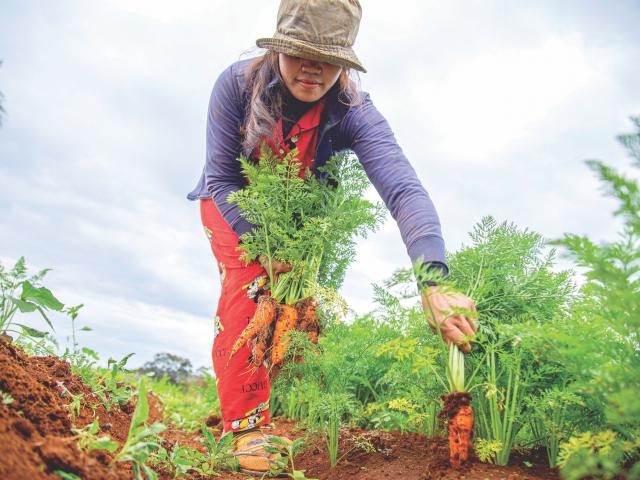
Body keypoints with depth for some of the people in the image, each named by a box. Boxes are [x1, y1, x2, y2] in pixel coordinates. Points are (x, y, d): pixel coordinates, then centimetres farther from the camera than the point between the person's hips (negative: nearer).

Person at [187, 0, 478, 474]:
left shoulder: (355, 112, -31)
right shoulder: (237, 84, -29)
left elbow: (404, 190, -45)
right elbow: (222, 177, -22)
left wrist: (435, 282, -60)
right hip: (231, 205, -1)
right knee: (247, 288, -21)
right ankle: (247, 422, -9)